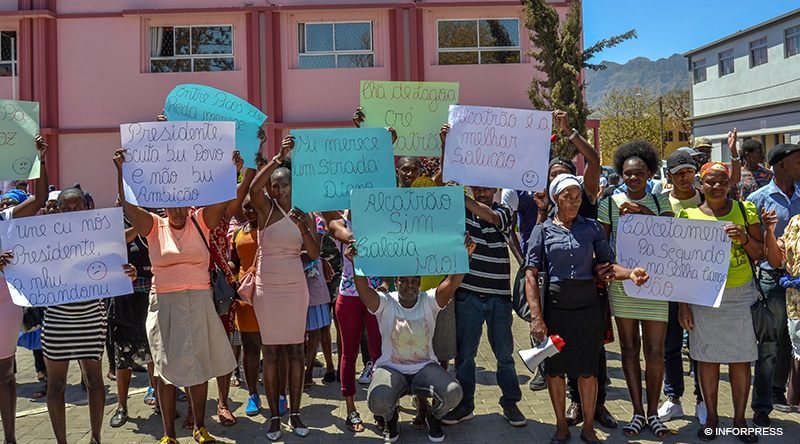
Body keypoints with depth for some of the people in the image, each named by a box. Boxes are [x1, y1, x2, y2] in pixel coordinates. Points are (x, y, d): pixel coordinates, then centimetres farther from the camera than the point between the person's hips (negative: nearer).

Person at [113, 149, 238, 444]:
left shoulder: (201, 223, 5)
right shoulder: (155, 227, 4)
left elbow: (223, 199, -5)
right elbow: (128, 205, -5)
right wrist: (121, 170, -14)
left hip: (199, 303, 1)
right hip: (164, 304, 0)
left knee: (199, 366, 7)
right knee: (166, 368, 3)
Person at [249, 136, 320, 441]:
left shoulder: (304, 215, 6)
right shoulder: (266, 209, -3)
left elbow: (314, 254, -1)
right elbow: (253, 188, -26)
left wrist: (303, 228, -17)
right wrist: (278, 157, -32)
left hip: (295, 287, 2)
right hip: (267, 287, -2)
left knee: (295, 350, 5)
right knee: (271, 352, 2)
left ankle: (295, 414, 16)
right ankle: (274, 416, 13)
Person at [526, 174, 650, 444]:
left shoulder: (593, 228, 6)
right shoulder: (543, 231, 2)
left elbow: (607, 265, 0)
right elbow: (531, 274, -4)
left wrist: (630, 273, -22)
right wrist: (536, 316, -13)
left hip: (588, 305, 1)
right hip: (555, 305, -1)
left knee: (588, 368, 6)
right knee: (555, 367, 7)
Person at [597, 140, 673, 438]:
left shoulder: (659, 201, 7)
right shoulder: (610, 204, 4)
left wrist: (643, 211, -17)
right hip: (621, 283, 0)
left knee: (655, 351, 1)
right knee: (629, 349, 7)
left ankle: (653, 412, 19)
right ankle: (637, 412, 21)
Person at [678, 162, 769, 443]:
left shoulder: (745, 210, 4)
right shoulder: (688, 215, 1)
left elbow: (760, 255, 6)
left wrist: (745, 238, -15)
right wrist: (683, 304, -1)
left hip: (741, 293, 1)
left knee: (741, 359, 4)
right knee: (707, 357, 5)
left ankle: (740, 419, 20)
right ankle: (711, 418, 20)